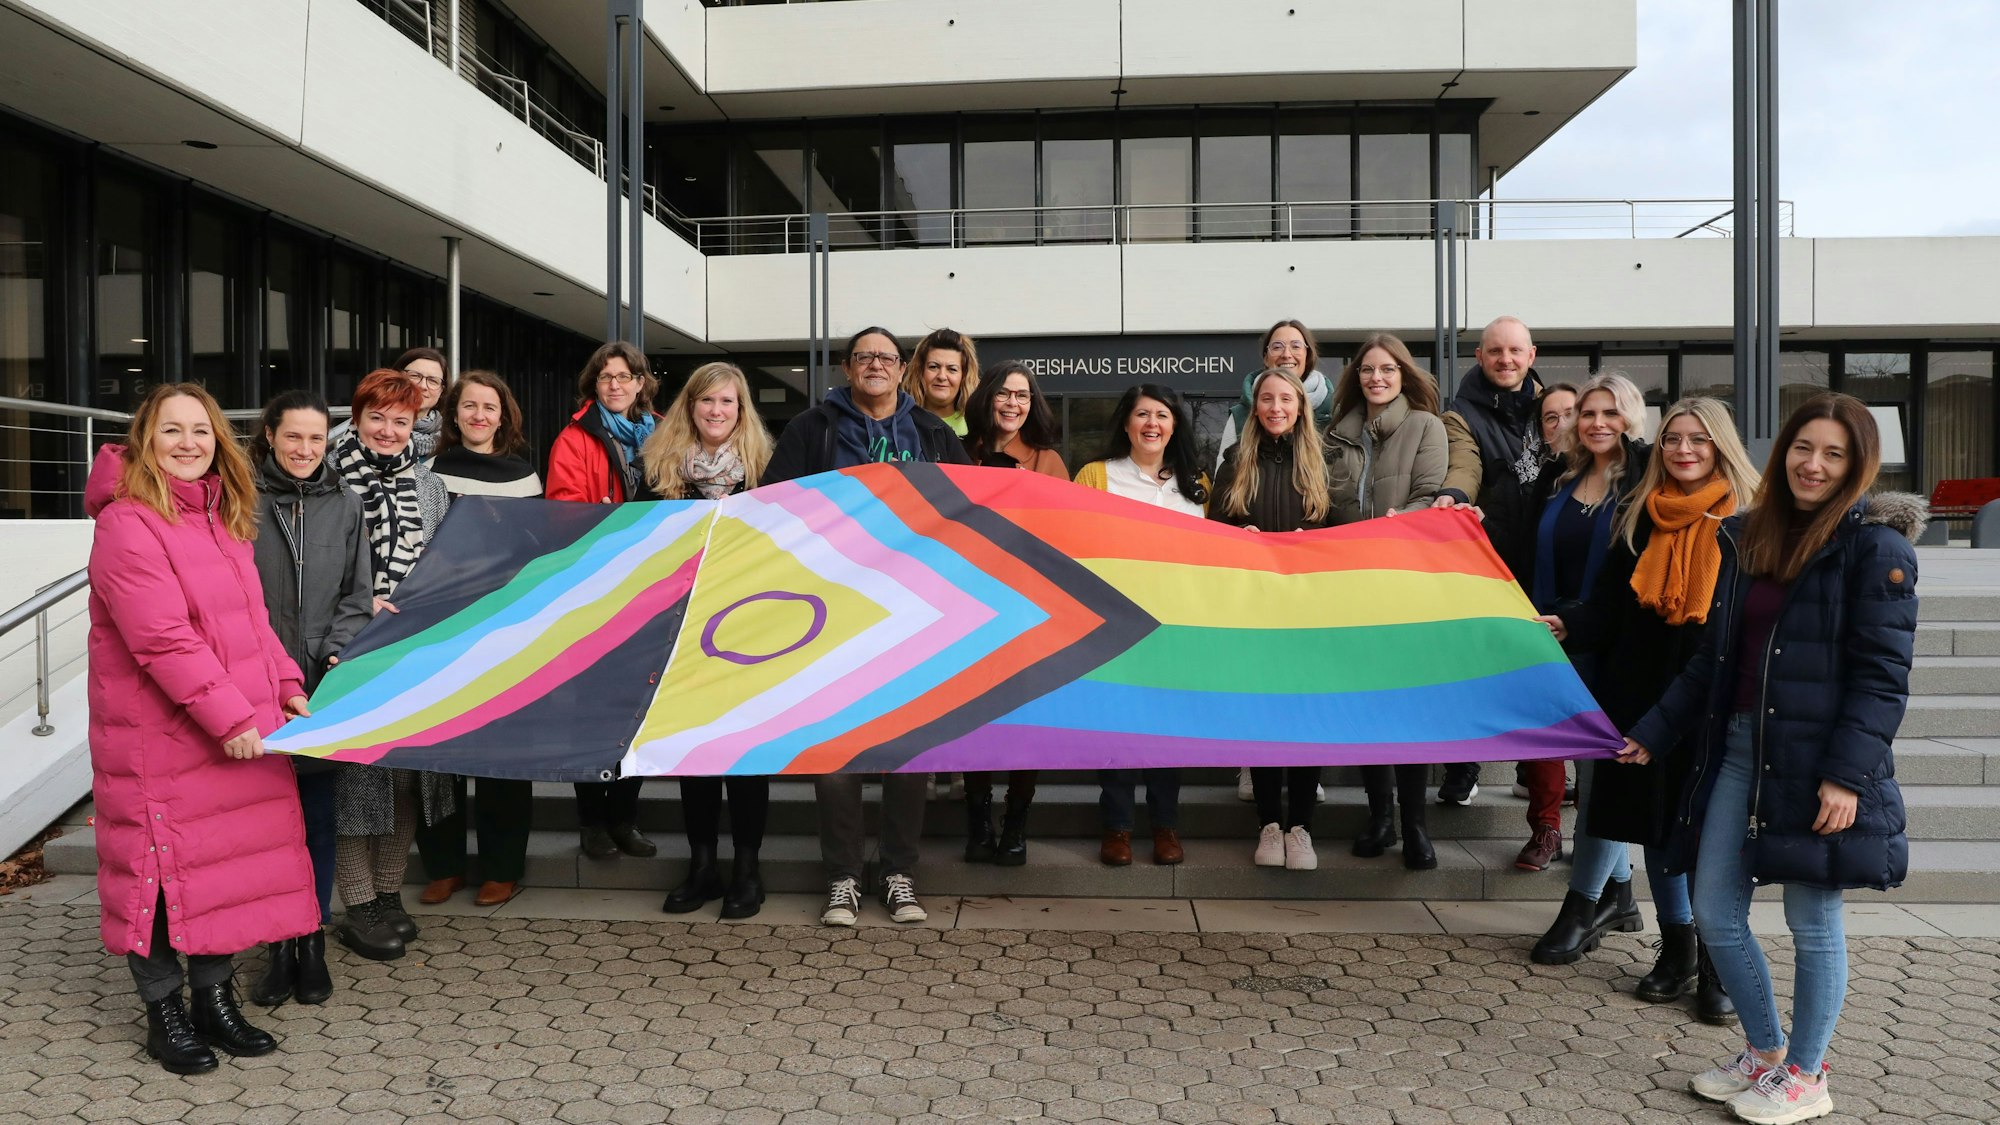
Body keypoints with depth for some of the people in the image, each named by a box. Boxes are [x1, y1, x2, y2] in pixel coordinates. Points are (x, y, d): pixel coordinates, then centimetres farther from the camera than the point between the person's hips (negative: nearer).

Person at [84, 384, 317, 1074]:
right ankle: (163, 1013, 20)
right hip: (159, 736, -7)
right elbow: (162, 638, -21)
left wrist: (285, 686, 8)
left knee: (233, 858, 11)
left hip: (243, 726, 7)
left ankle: (215, 997, 26)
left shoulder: (223, 517, 13)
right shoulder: (127, 523, -13)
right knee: (165, 865, 4)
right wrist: (228, 716, -22)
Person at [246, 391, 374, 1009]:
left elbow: (357, 593, 8)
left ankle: (312, 941, 19)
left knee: (317, 814, 7)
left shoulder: (344, 504, 8)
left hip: (322, 682, 2)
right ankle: (278, 944, 16)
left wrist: (335, 653, -6)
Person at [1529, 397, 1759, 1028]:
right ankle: (1677, 947, 25)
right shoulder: (1640, 517, 9)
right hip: (1643, 691, 4)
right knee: (1654, 815, 9)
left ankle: (1717, 964, 10)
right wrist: (1567, 627, -10)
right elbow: (1610, 604, 8)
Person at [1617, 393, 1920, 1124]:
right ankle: (1765, 1053, 29)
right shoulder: (1746, 538, 11)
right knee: (1714, 912, 9)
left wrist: (1848, 774, -19)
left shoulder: (1875, 545, -6)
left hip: (1816, 760, -6)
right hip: (1737, 746, 6)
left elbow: (1882, 673, -11)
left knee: (1811, 921, 5)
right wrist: (1653, 733, 14)